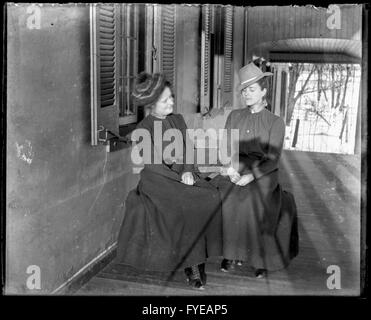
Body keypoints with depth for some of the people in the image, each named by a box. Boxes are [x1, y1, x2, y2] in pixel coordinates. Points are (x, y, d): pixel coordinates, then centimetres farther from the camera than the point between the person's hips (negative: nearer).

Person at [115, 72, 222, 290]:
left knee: (213, 197, -21)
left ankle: (197, 257, -14)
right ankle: (193, 265, -16)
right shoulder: (144, 129, -5)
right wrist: (179, 178, -17)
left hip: (184, 175, 5)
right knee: (188, 205, -30)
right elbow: (153, 164, -10)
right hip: (158, 181, -5)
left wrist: (188, 172, -8)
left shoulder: (178, 120, 12)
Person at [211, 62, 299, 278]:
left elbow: (273, 160, -5)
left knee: (254, 200, -26)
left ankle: (261, 258, -7)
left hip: (263, 175, -3)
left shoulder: (275, 122, 2)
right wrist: (231, 169, -13)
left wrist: (251, 176, -19)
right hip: (234, 173, 3)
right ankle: (232, 252, -6)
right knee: (224, 198, -22)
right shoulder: (234, 116, 11)